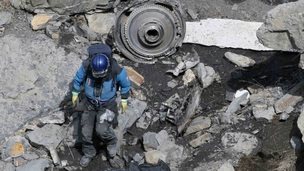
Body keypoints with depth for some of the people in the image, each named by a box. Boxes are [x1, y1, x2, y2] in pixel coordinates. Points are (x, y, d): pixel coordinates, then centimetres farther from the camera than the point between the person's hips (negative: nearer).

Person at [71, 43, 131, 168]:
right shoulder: (86, 66, -27)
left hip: (107, 104, -2)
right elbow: (78, 78, -4)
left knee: (102, 130, -21)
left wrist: (124, 100, 2)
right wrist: (75, 94, 9)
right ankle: (89, 154, 34)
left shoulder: (116, 70, -31)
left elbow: (125, 83, -8)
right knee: (86, 132, 5)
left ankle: (111, 145, 11)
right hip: (90, 103, 3)